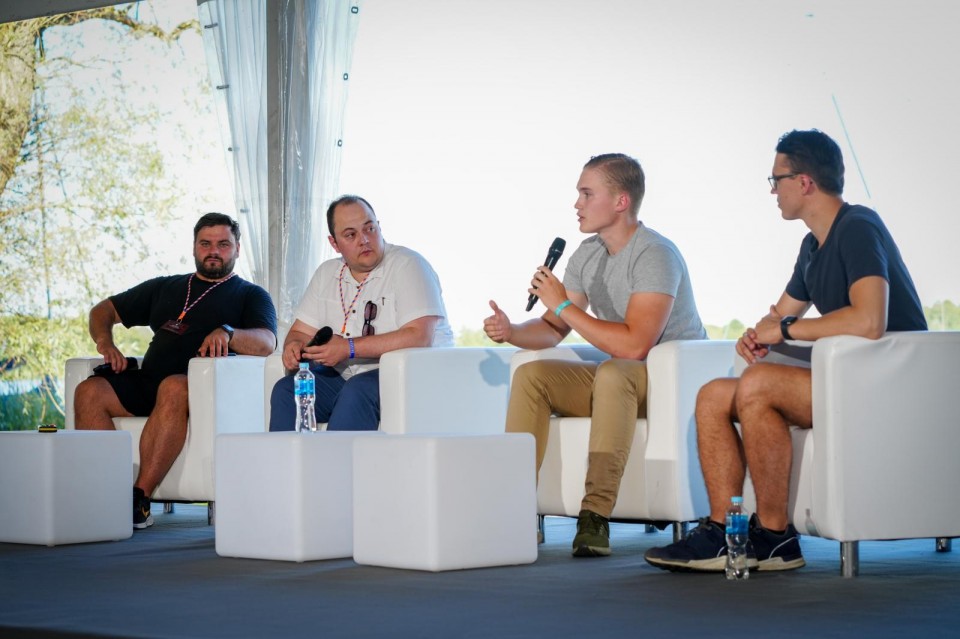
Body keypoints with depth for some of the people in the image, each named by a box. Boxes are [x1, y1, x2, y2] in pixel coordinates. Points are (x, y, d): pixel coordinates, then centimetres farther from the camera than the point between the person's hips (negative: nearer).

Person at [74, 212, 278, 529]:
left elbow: (266, 343, -4)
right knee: (89, 391, -22)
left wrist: (227, 333, -25)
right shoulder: (165, 288, 29)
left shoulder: (251, 295, 16)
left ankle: (140, 500, -42)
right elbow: (104, 310, 31)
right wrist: (105, 341, 8)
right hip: (147, 381, 5)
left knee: (173, 388, -39)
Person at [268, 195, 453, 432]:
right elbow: (302, 331, 16)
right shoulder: (327, 274, 13)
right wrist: (295, 346, -11)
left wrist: (349, 348, -22)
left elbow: (419, 336, -20)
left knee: (357, 391, -34)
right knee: (286, 390, -16)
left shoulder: (408, 265, -8)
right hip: (344, 377, 6)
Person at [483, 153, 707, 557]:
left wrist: (564, 304, -23)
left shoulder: (654, 255, -19)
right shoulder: (587, 255, 8)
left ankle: (596, 515, -39)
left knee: (612, 373, -37)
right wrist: (511, 332, -9)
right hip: (618, 382, 8)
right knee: (531, 375, -10)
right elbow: (553, 330, 13)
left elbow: (634, 345, -30)